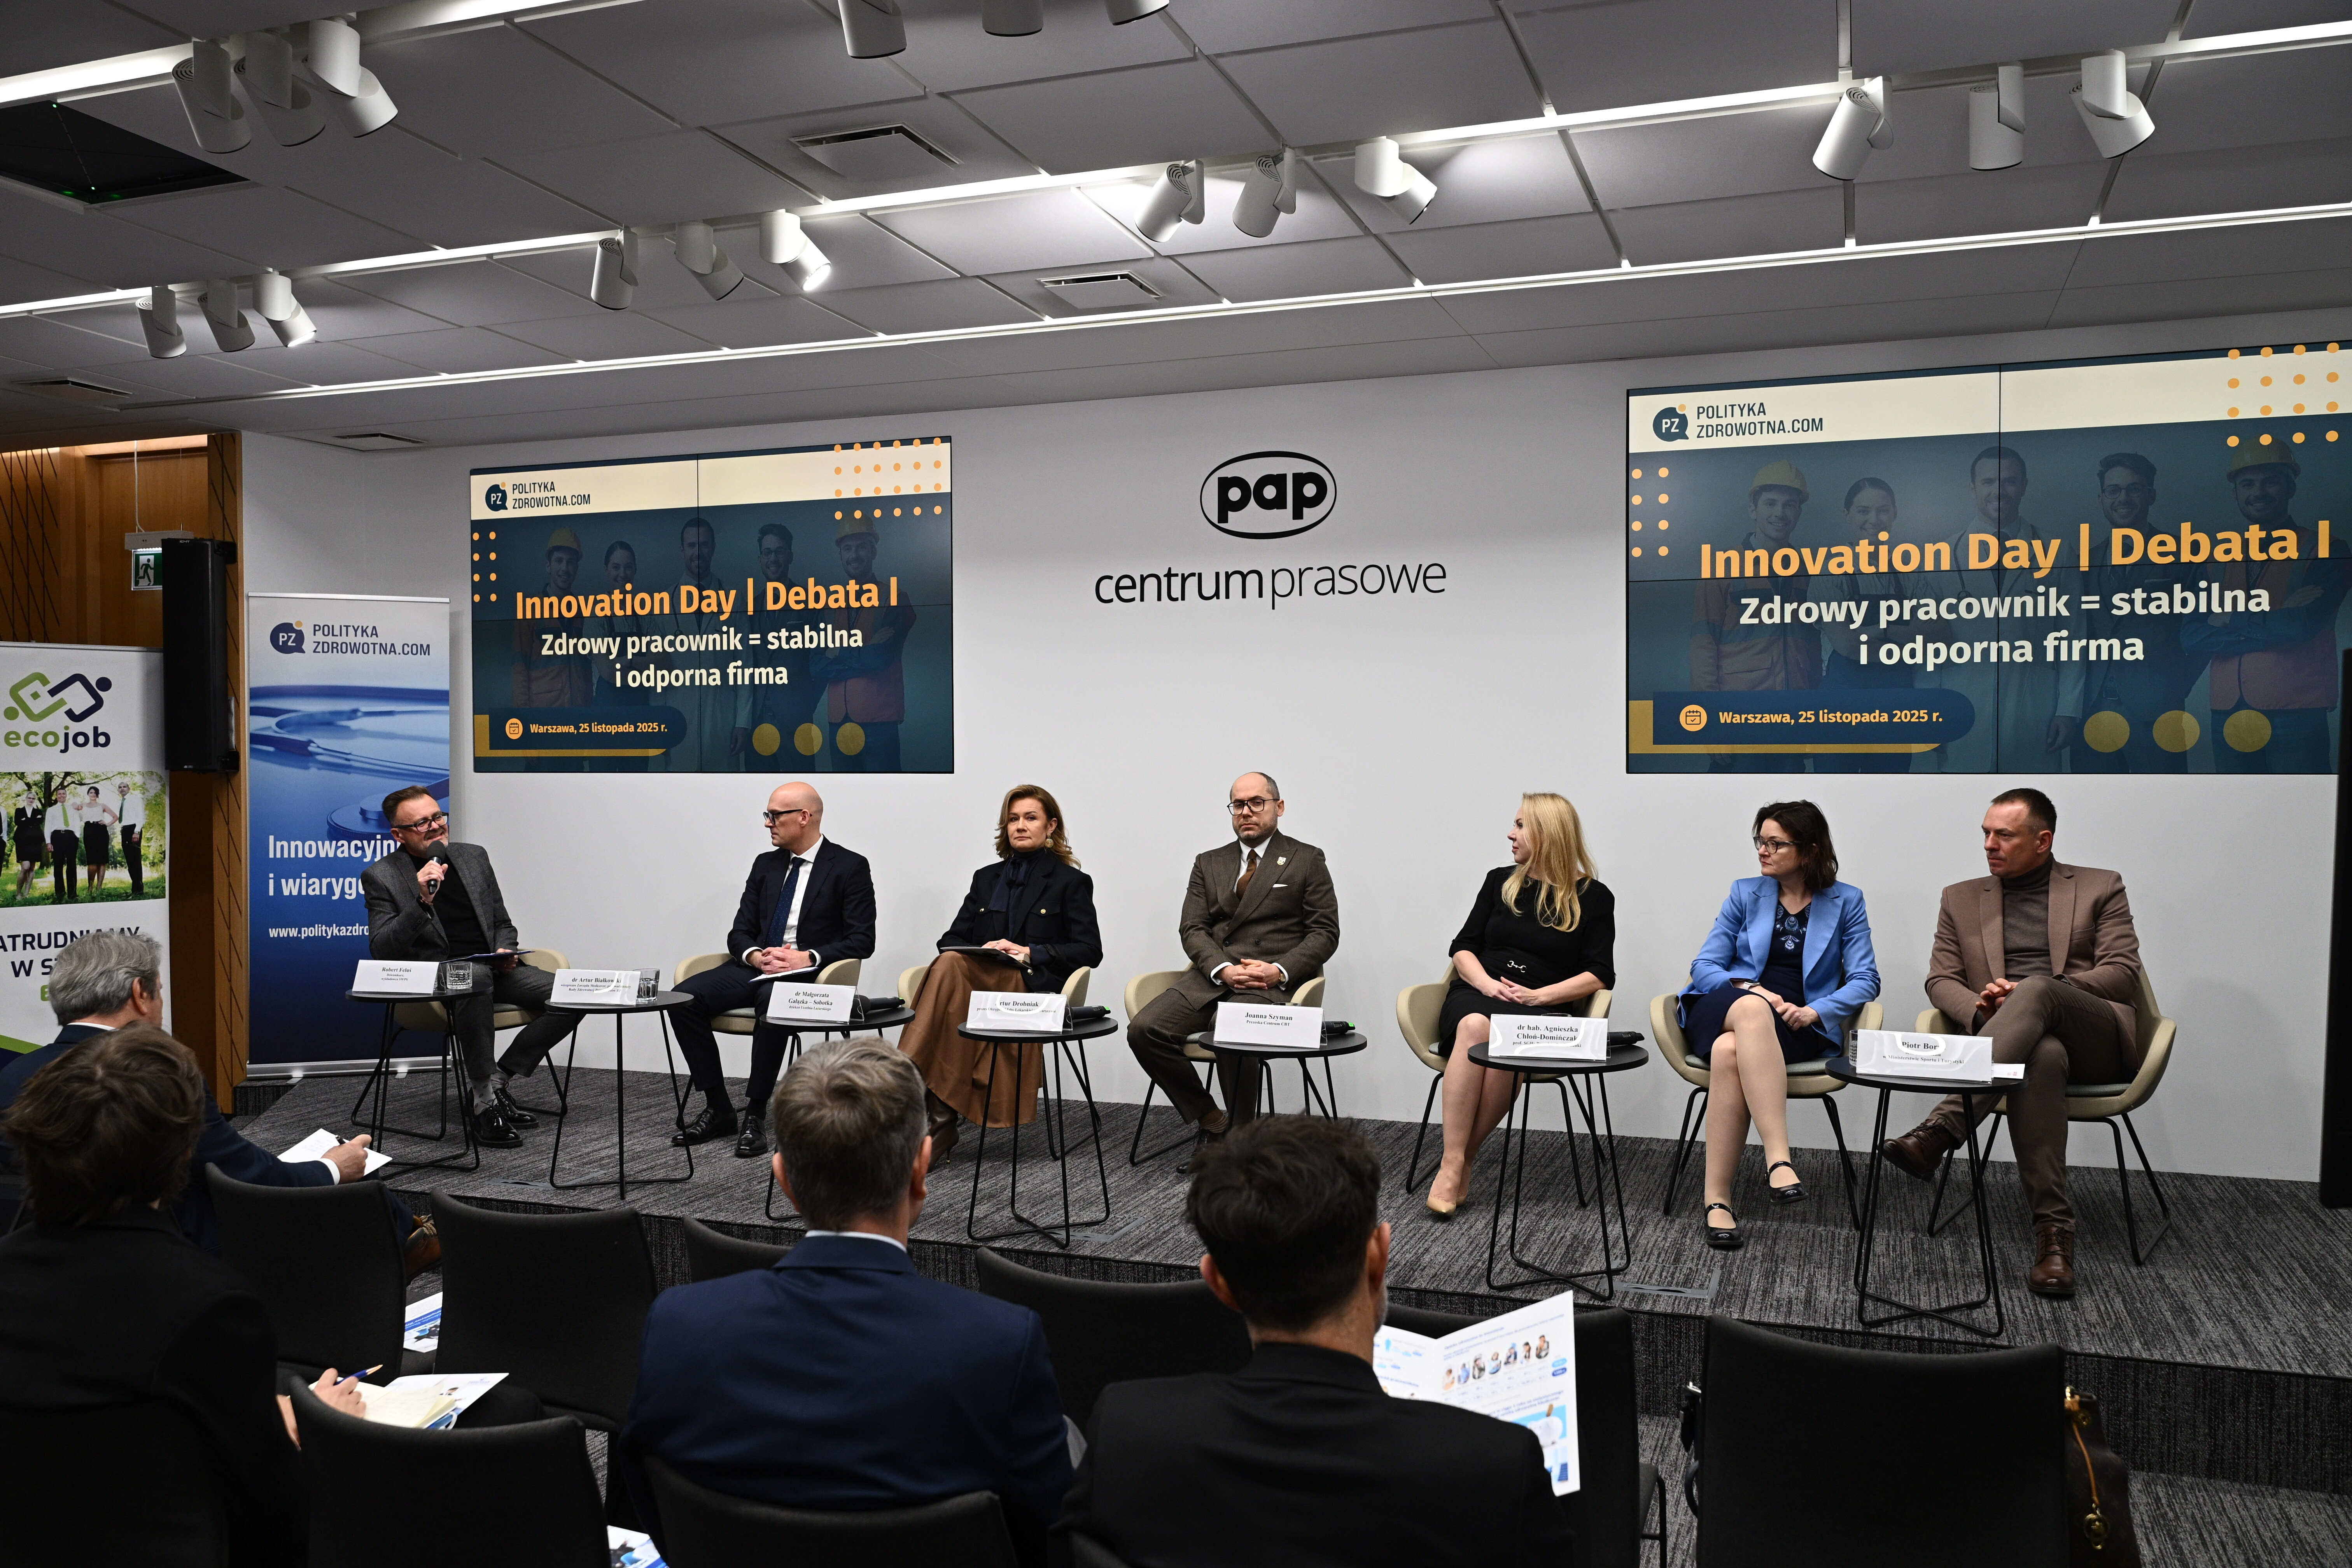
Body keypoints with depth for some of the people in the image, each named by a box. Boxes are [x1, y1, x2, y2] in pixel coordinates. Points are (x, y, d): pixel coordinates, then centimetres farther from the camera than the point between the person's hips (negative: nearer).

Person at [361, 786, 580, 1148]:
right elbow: (381, 950, -12)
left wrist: (506, 951, -2)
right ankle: (484, 1099, -28)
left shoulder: (474, 857, 12)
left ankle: (500, 1080, -5)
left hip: (492, 968, 5)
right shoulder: (381, 878, -2)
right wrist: (422, 902, -24)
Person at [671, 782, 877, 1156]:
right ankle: (717, 1108, -9)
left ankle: (755, 1115, -26)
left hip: (810, 973, -6)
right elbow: (740, 932, 15)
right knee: (685, 997, -20)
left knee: (773, 1001, -39)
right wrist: (757, 956, -9)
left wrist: (808, 958, -20)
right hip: (756, 968, 6)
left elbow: (862, 941, -7)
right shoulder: (766, 865, 17)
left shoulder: (850, 867, 0)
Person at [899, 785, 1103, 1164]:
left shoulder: (1071, 882, 11)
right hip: (978, 983, 4)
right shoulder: (986, 879, 25)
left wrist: (1030, 953, -10)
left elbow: (1090, 951, 1)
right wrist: (979, 952, -4)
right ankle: (941, 1124, -37)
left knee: (951, 967, -32)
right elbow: (952, 938, 19)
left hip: (1035, 987, -4)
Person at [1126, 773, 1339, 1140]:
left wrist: (1280, 970, -13)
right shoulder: (1208, 863, 20)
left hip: (1272, 982, -4)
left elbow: (1325, 933, 3)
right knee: (1144, 1029, -20)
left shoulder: (1307, 861, 10)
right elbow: (1192, 928, 10)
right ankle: (1208, 1120, -5)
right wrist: (1222, 968, -11)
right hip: (1211, 977, 4)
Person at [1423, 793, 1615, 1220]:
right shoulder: (1501, 881, 18)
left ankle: (1459, 1164, -27)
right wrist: (1486, 983, -5)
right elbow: (1463, 948, 16)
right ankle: (1452, 1164, -37)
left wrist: (1537, 995, -13)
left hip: (1538, 1009, -2)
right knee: (1474, 1026, -36)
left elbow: (1599, 976, 0)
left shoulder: (1593, 897, 8)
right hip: (1475, 995, 2)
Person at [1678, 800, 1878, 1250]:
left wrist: (1815, 1011, -15)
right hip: (1726, 1010, 1)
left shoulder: (1845, 902, 11)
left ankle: (1717, 1201, -39)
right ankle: (1778, 1159, -47)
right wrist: (1749, 989, -10)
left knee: (1730, 1052, -37)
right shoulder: (1745, 893, 15)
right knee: (1753, 1010, -40)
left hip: (1797, 1027, -1)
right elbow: (1703, 967, 10)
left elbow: (1865, 980, 3)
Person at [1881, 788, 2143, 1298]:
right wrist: (1982, 1009, -10)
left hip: (2096, 1042, -1)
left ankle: (1939, 1131, -48)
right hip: (2023, 1042, 1)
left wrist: (2028, 993, -10)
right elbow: (1941, 980, 14)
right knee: (2042, 1057, -39)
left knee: (2037, 990, -36)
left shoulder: (2100, 888, 14)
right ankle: (2052, 1228, -40)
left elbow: (2122, 974, 2)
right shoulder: (1962, 898, 20)